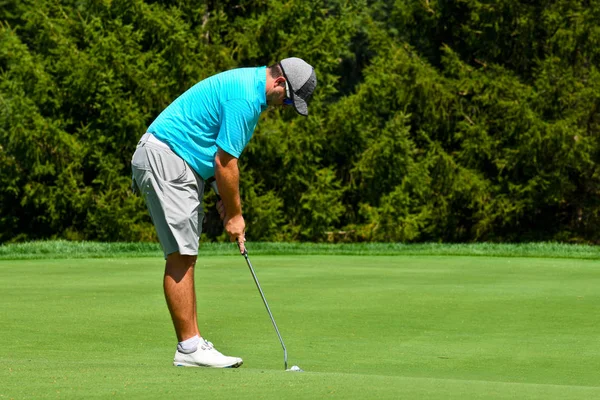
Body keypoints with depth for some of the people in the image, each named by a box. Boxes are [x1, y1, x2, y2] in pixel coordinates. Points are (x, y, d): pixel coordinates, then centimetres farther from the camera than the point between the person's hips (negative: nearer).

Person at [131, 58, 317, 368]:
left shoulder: (247, 85, 12)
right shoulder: (245, 98, -20)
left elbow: (222, 155, 19)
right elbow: (225, 162, -17)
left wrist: (224, 198, 10)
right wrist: (235, 214, -6)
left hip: (183, 165, 11)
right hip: (164, 160, -11)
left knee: (186, 257, 8)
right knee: (180, 256, -11)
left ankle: (193, 343, 9)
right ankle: (189, 348, -10)